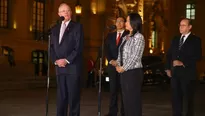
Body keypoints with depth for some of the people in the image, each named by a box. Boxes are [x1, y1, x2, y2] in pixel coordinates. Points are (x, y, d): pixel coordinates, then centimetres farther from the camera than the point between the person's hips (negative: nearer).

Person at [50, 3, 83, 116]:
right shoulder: (55, 29, 18)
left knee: (73, 95, -2)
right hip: (59, 67, 5)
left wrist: (66, 60, -12)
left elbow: (79, 47, -7)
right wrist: (56, 60, -2)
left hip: (73, 67, -5)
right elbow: (52, 47, 15)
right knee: (61, 96, 7)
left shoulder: (77, 26, 2)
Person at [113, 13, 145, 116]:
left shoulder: (138, 37, -9)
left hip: (133, 72, -8)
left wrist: (123, 68, -12)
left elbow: (135, 56, -15)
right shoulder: (125, 38, 16)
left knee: (133, 99, -2)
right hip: (124, 72, 8)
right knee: (126, 99, 10)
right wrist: (118, 64, -1)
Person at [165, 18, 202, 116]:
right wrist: (168, 68, 6)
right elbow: (169, 54, 17)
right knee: (176, 96, 7)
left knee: (188, 97, 2)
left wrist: (183, 63, -18)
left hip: (187, 73, -5)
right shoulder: (175, 39, 15)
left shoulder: (195, 40, -2)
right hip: (175, 72, 5)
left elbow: (197, 56, -12)